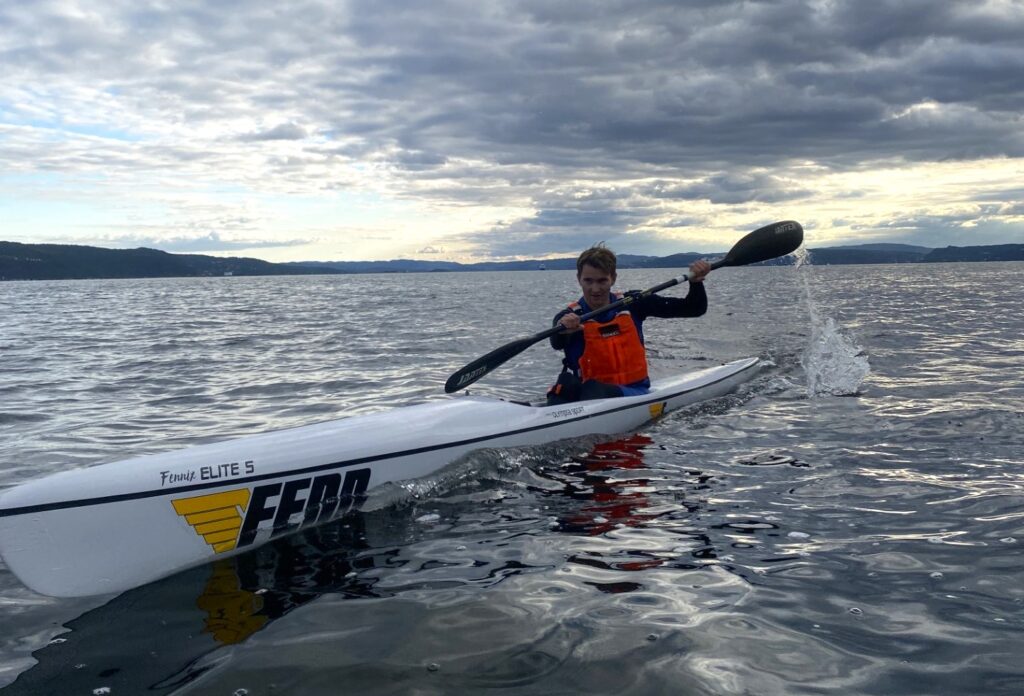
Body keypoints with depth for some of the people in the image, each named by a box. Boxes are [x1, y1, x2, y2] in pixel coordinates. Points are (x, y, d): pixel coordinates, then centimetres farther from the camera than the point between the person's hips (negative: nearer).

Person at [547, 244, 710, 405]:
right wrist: (562, 329, -49)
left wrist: (696, 282, -14)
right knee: (566, 385, -35)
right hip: (587, 392, 0)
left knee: (593, 391, -34)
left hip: (634, 393, 0)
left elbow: (694, 309, 6)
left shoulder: (633, 304, 5)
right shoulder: (569, 318, -2)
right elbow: (556, 343, -26)